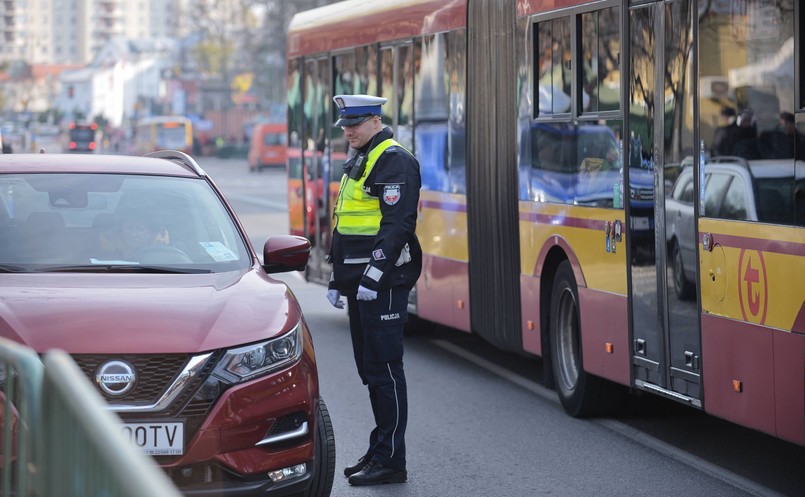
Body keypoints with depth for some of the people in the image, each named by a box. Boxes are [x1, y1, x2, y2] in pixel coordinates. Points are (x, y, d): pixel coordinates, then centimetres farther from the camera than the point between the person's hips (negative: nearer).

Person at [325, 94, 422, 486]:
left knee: (384, 367, -9)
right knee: (369, 368, 13)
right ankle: (379, 452, 20)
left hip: (383, 281, -10)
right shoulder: (357, 163, 21)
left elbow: (397, 223, -20)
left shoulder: (394, 161, -11)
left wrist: (375, 273, -25)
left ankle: (390, 461, -7)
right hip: (360, 281, 10)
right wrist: (338, 277, 26)